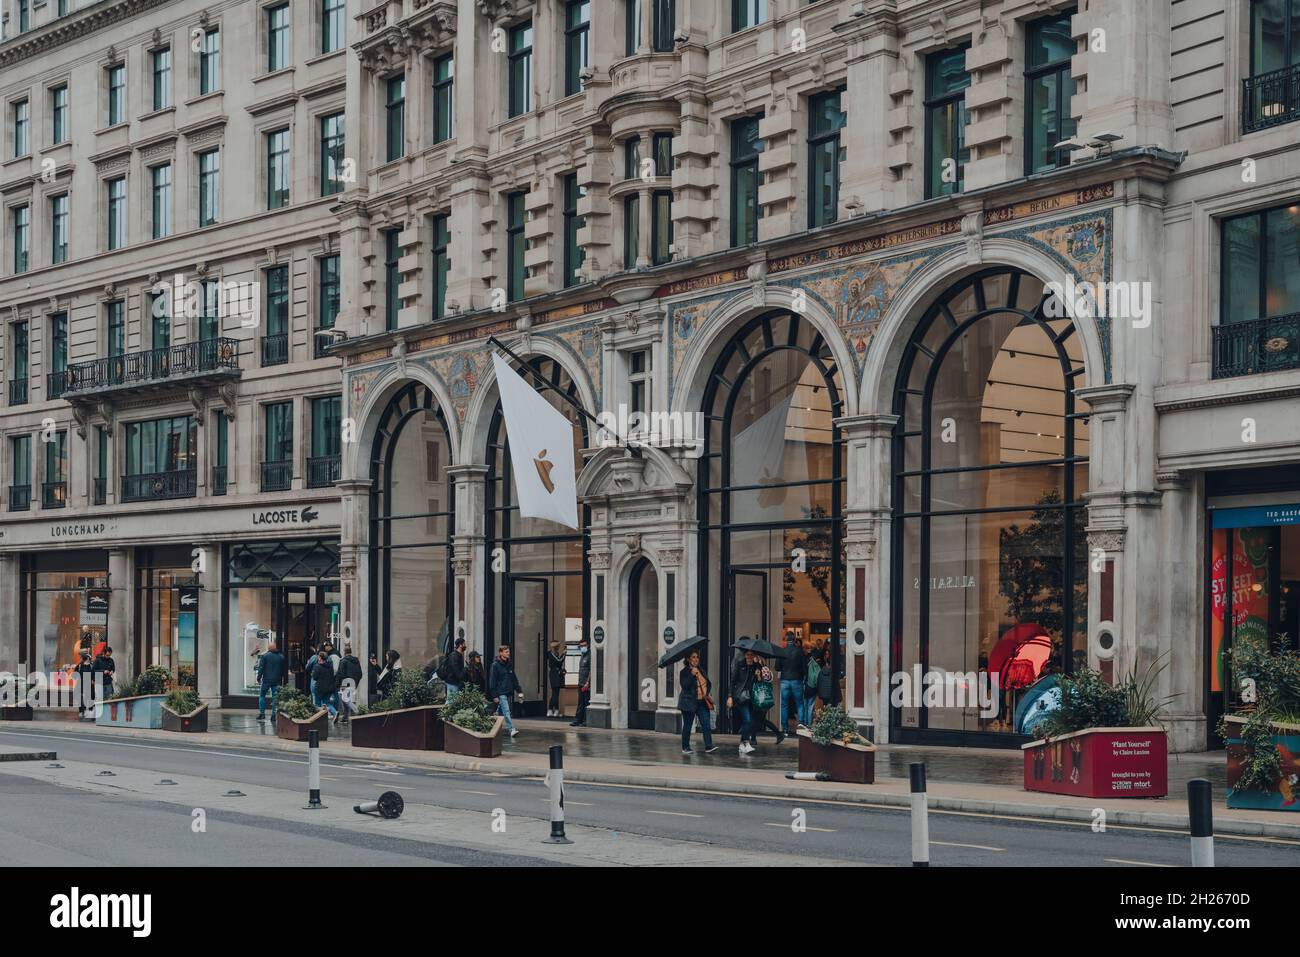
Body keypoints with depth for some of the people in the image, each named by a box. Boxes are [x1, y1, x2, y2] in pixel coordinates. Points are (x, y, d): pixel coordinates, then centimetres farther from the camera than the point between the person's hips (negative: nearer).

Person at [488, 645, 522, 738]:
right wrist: (494, 696, -13)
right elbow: (492, 681, -9)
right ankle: (511, 730, -22)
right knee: (506, 711, -15)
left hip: (508, 692, 7)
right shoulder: (495, 665, -8)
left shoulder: (508, 665, 13)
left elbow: (514, 679, 18)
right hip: (501, 693, -7)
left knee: (500, 712, 14)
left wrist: (519, 691, 11)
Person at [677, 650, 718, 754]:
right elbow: (684, 685, -17)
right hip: (689, 702, -5)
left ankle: (709, 746, -10)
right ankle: (685, 747, 14)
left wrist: (706, 693, 1)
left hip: (702, 702, 5)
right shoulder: (684, 671, -5)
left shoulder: (701, 671, 13)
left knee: (706, 724, -7)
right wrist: (692, 675, -21)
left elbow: (709, 683, 20)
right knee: (687, 725, 3)